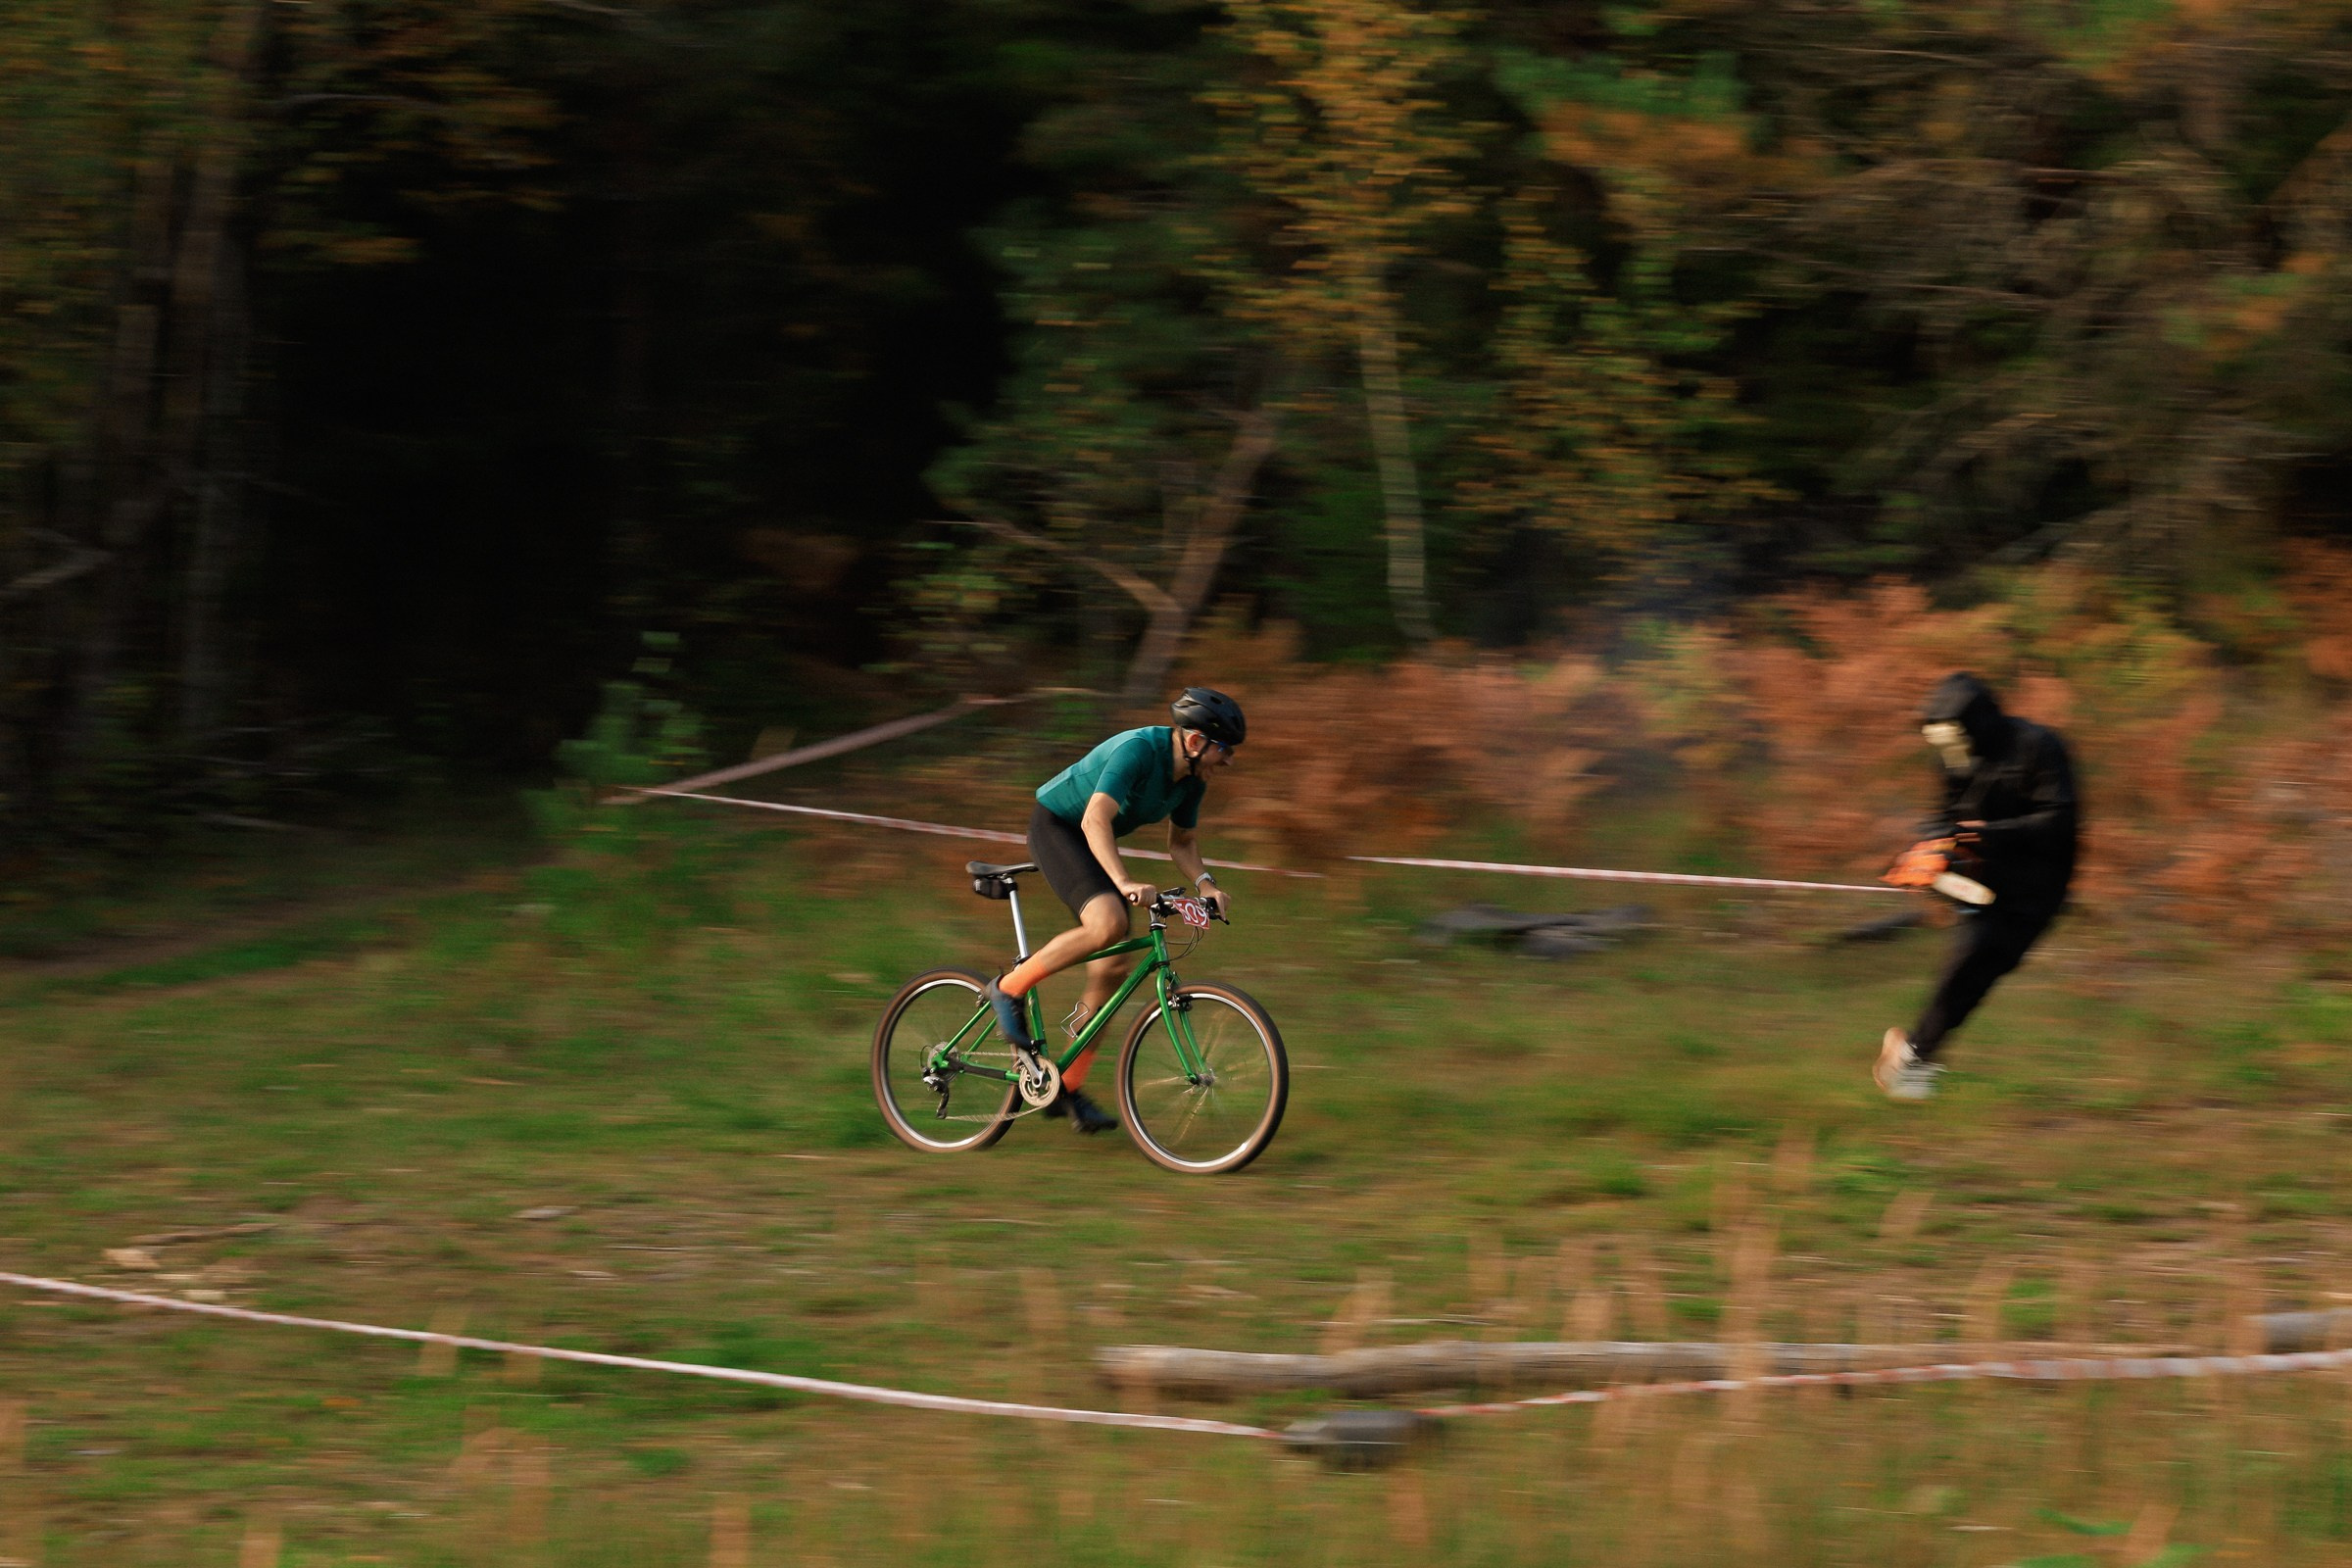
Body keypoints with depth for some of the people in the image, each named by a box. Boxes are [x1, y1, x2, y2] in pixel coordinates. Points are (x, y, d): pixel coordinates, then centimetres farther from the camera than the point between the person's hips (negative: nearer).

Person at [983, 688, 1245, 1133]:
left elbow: (1182, 843, 10)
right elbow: (1095, 820, -40)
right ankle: (1009, 988, -13)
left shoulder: (1192, 778, -3)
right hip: (1056, 826, -9)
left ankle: (1068, 1087, 8)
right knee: (1108, 922, -32)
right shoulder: (1138, 750, -29)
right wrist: (1124, 882, -52)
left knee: (1115, 966, -1)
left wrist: (1205, 884, -10)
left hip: (1097, 846, 9)